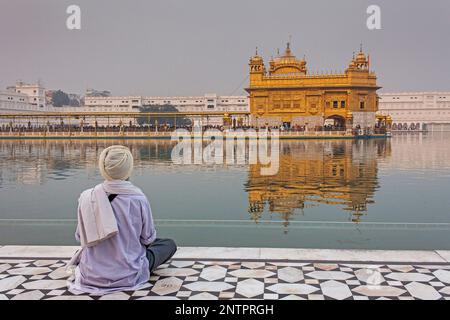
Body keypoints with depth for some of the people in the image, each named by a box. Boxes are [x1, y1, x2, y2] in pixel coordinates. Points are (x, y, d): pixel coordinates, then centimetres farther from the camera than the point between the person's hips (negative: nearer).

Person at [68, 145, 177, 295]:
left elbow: (80, 237, -2)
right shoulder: (138, 199, -22)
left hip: (91, 275, 2)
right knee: (169, 244, 19)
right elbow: (148, 238, -9)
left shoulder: (86, 197, -14)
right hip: (128, 276, -2)